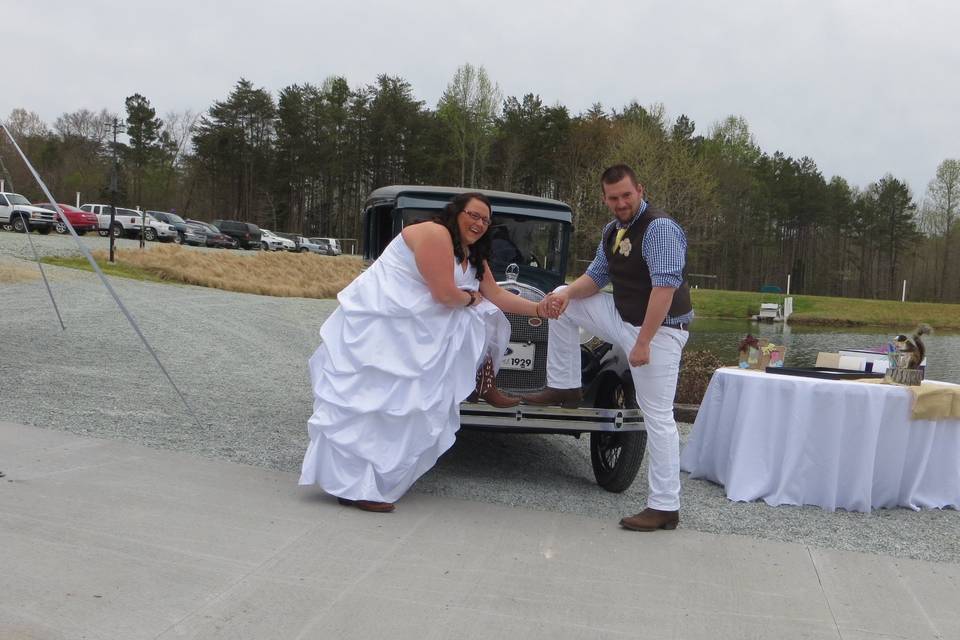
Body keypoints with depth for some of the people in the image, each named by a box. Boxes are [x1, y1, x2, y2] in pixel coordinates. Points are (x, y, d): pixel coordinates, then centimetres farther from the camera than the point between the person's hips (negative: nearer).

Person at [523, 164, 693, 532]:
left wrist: (642, 343, -28)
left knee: (658, 418, -7)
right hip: (623, 318, 8)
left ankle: (664, 507, 2)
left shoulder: (660, 228, -19)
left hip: (659, 329, -8)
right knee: (563, 302, 8)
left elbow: (665, 288, -26)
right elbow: (596, 276, 13)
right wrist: (568, 293, -8)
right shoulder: (612, 231, 8)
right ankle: (564, 389, 14)